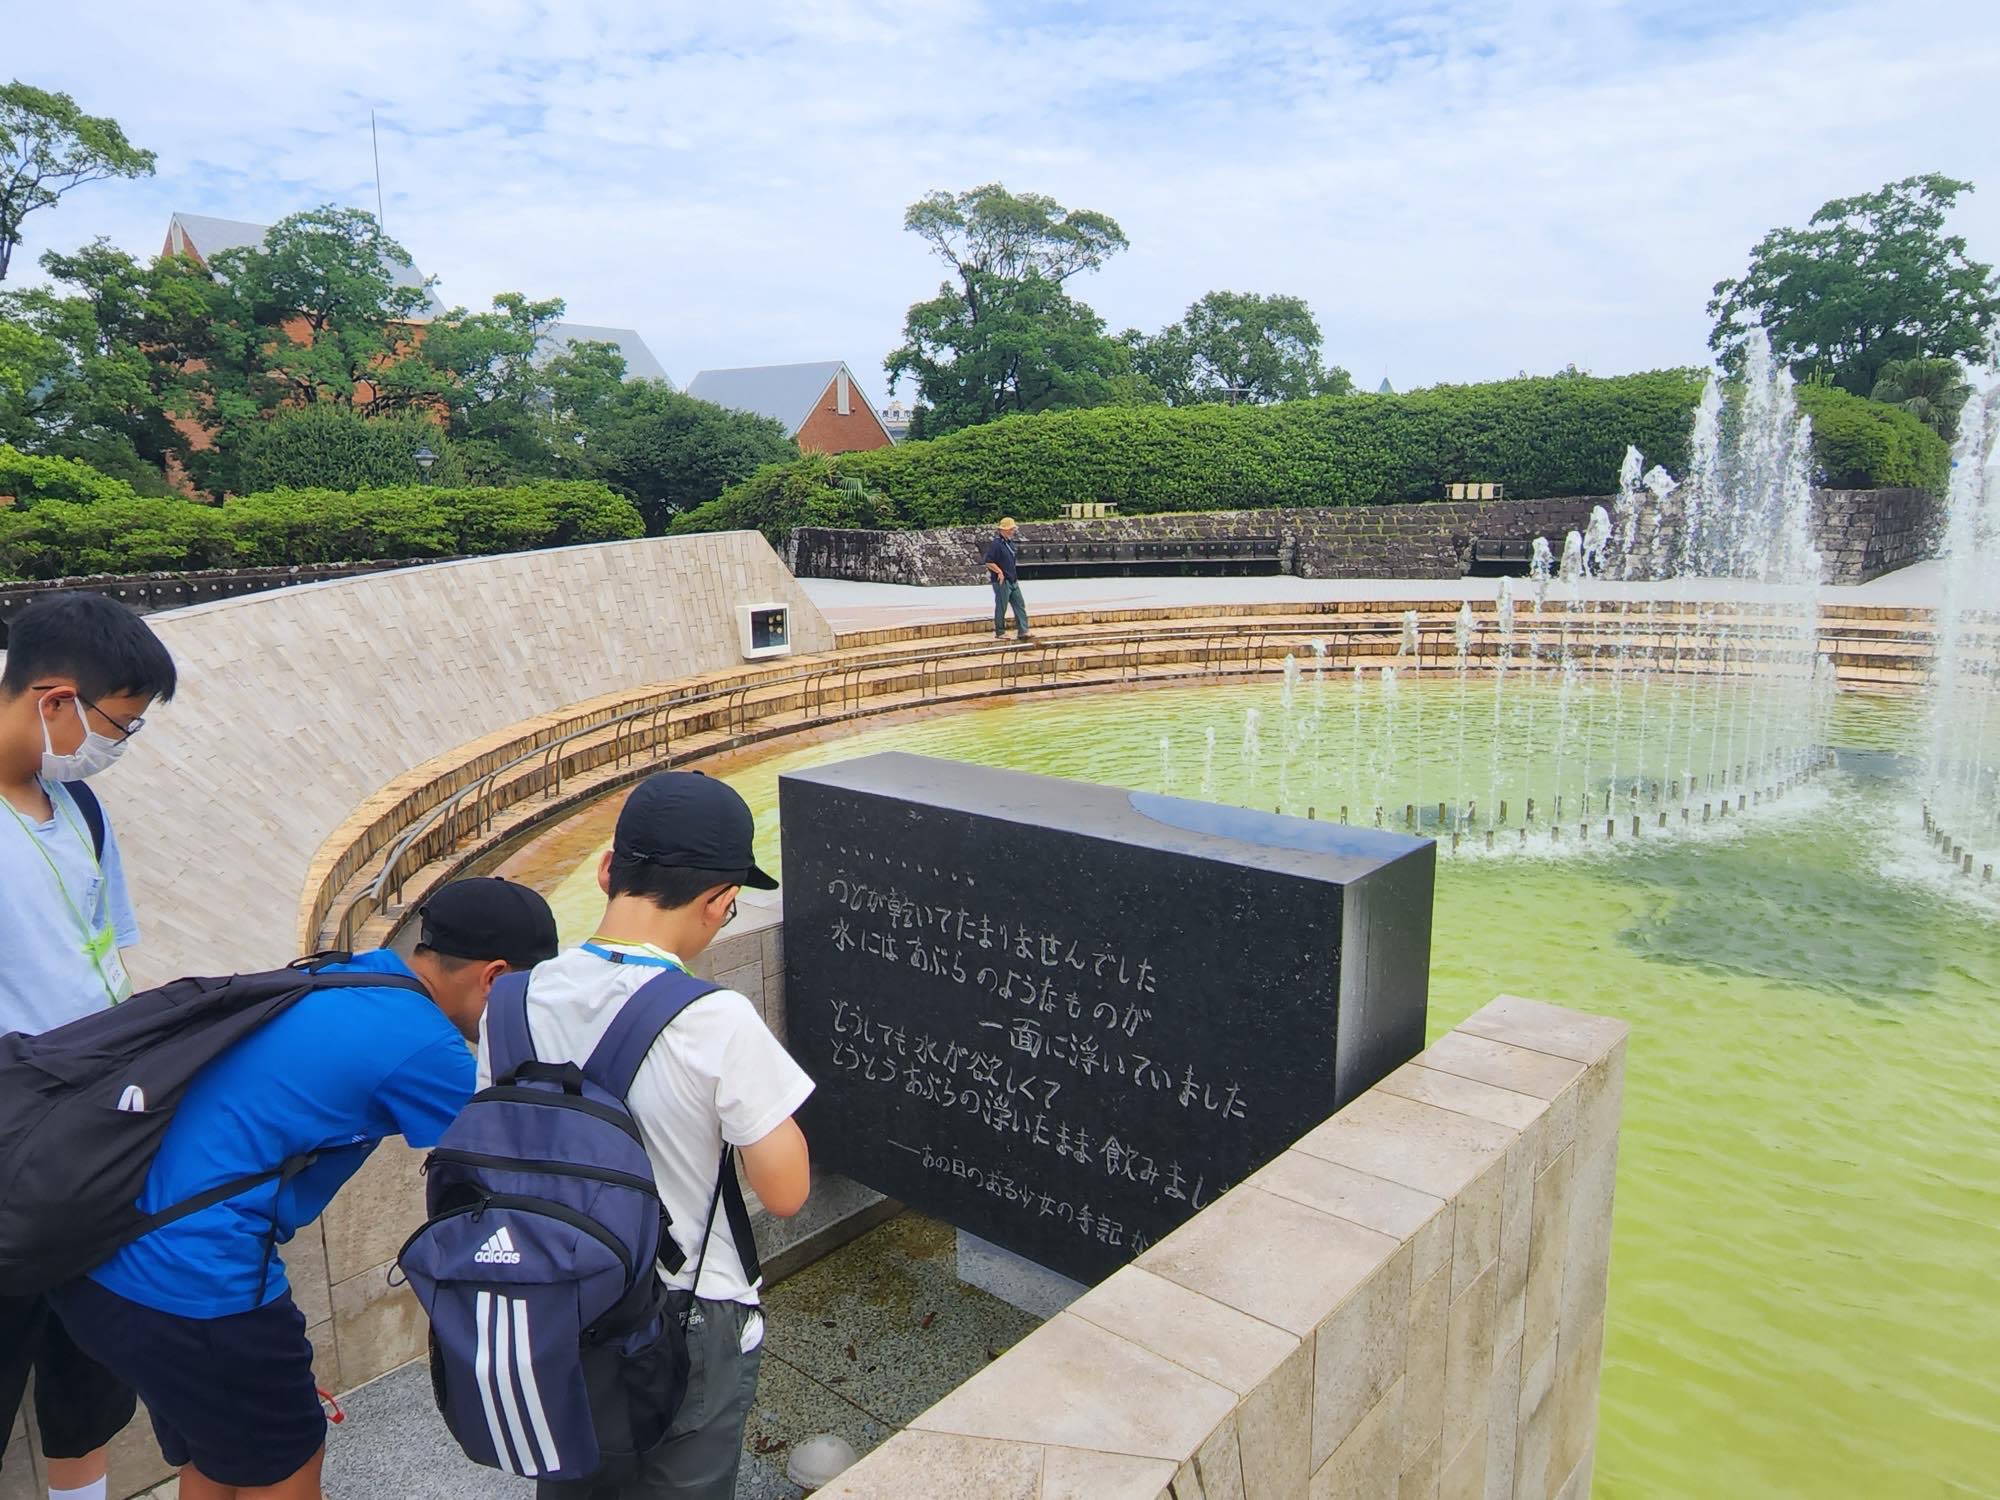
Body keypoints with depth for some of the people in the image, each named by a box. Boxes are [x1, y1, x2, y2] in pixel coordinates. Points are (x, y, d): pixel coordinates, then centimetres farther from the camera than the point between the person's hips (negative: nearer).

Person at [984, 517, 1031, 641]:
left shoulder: (1009, 542, 13)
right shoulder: (995, 544, -15)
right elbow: (989, 562, -19)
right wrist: (999, 572, -20)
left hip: (1013, 581, 9)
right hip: (1002, 581, -9)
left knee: (1020, 604, 6)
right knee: (1001, 607, 1)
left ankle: (1022, 631, 10)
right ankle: (999, 633, 12)